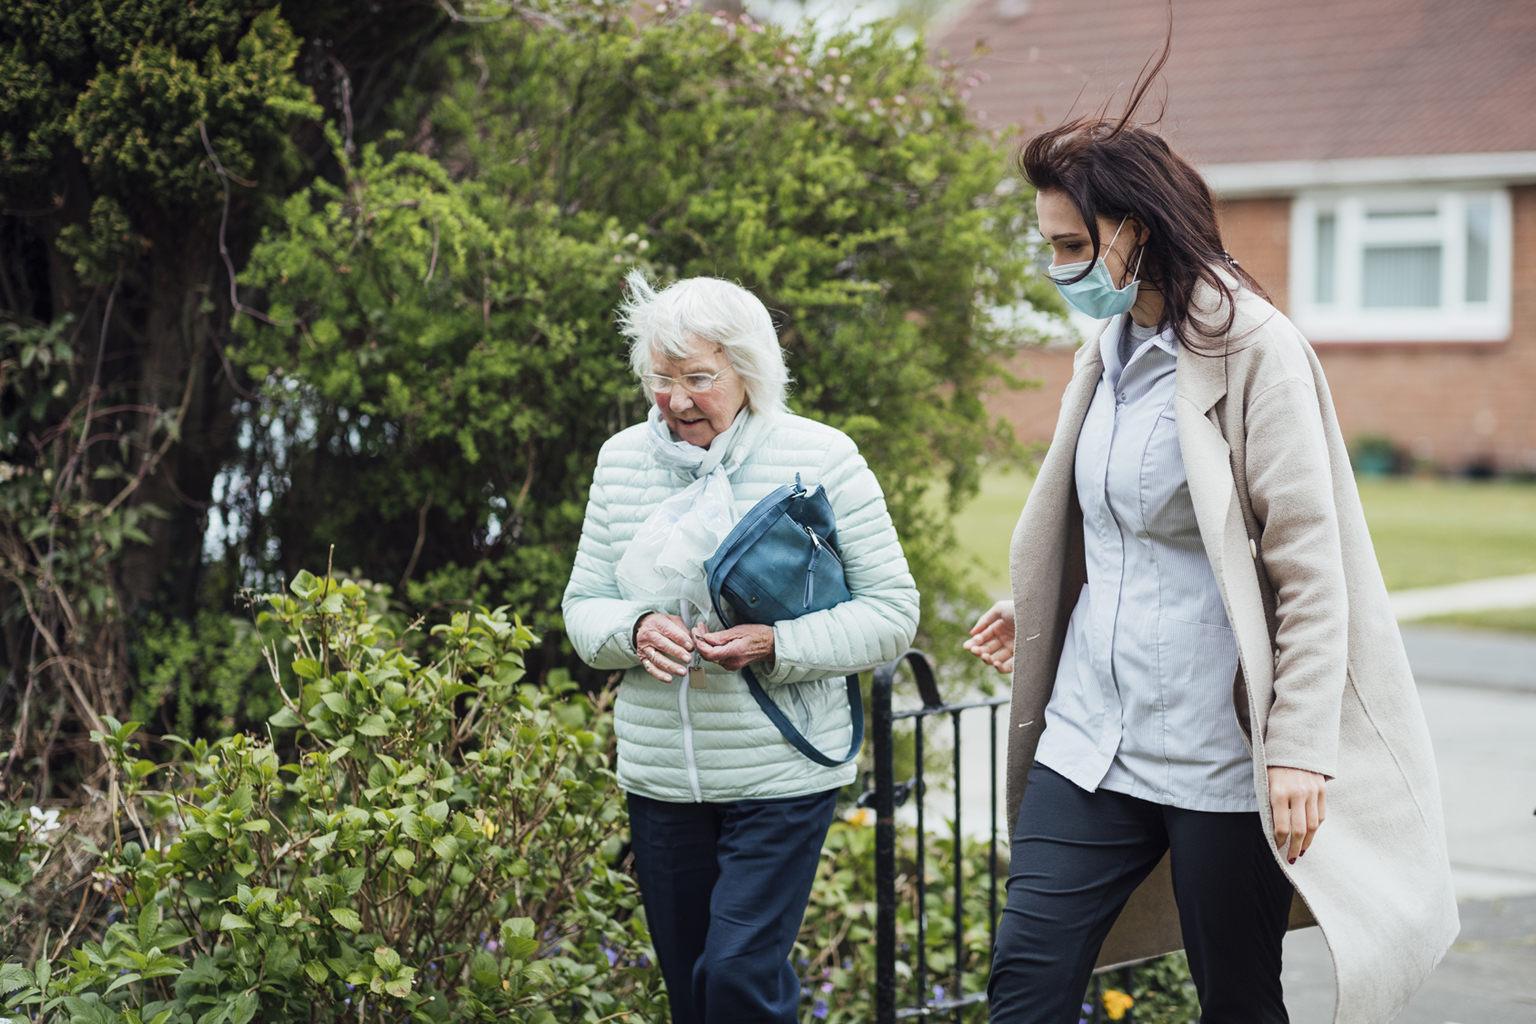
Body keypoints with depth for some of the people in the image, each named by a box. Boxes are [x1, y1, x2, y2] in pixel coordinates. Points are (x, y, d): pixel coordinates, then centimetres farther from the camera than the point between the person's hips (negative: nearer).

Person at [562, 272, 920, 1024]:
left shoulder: (819, 458, -7)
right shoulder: (623, 460, 5)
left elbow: (892, 611, -6)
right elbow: (583, 607, 11)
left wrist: (778, 645, -21)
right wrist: (634, 631, -12)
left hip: (782, 774, -4)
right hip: (660, 781, 5)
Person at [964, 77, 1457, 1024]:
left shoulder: (1253, 349, -11)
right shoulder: (1110, 350, 11)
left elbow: (1309, 566, -15)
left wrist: (1301, 750, -20)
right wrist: (1036, 616, 21)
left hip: (1218, 759, -7)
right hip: (1091, 739, 7)